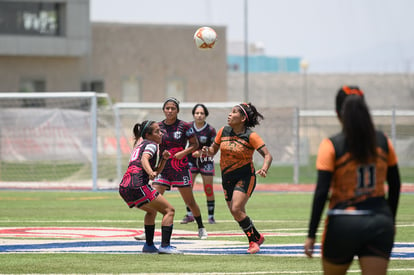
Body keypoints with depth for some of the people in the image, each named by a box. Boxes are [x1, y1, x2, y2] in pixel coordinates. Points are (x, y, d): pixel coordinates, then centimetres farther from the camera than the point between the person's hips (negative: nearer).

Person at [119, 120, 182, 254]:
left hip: (124, 188, 9)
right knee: (169, 210, -3)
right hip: (137, 186, -9)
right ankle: (165, 246, -16)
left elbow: (156, 171, 32)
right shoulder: (151, 145, 3)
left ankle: (149, 245, 27)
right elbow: (144, 159, -19)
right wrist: (151, 172, -37)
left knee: (152, 211, 32)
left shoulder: (139, 145, 29)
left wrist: (163, 158, 17)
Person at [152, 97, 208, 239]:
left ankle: (201, 228, 24)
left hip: (181, 167, -2)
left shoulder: (184, 126, -6)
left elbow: (195, 144, 0)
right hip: (163, 168, 2)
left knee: (190, 202, 5)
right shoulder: (158, 126, 3)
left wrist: (183, 153, -15)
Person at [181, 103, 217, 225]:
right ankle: (189, 215, 5)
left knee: (208, 190, -1)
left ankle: (211, 216, 10)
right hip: (191, 160, 2)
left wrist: (201, 152, -24)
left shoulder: (210, 130, -12)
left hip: (205, 161, -2)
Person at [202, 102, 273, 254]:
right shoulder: (223, 132, 1)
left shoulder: (251, 136, -13)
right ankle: (257, 237, 26)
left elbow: (267, 155, -13)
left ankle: (253, 240, -1)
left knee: (236, 210, -19)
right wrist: (207, 151, -11)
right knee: (237, 213, 5)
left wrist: (264, 169, -33)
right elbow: (213, 149, 13)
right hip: (227, 178, 5)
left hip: (245, 177, -5)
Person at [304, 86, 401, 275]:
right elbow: (395, 185, 12)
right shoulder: (382, 142, 5)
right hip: (380, 223, 3)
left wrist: (311, 235, -8)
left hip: (343, 225, -3)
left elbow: (321, 192, -11)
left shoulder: (331, 146, -7)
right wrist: (391, 220, 25)